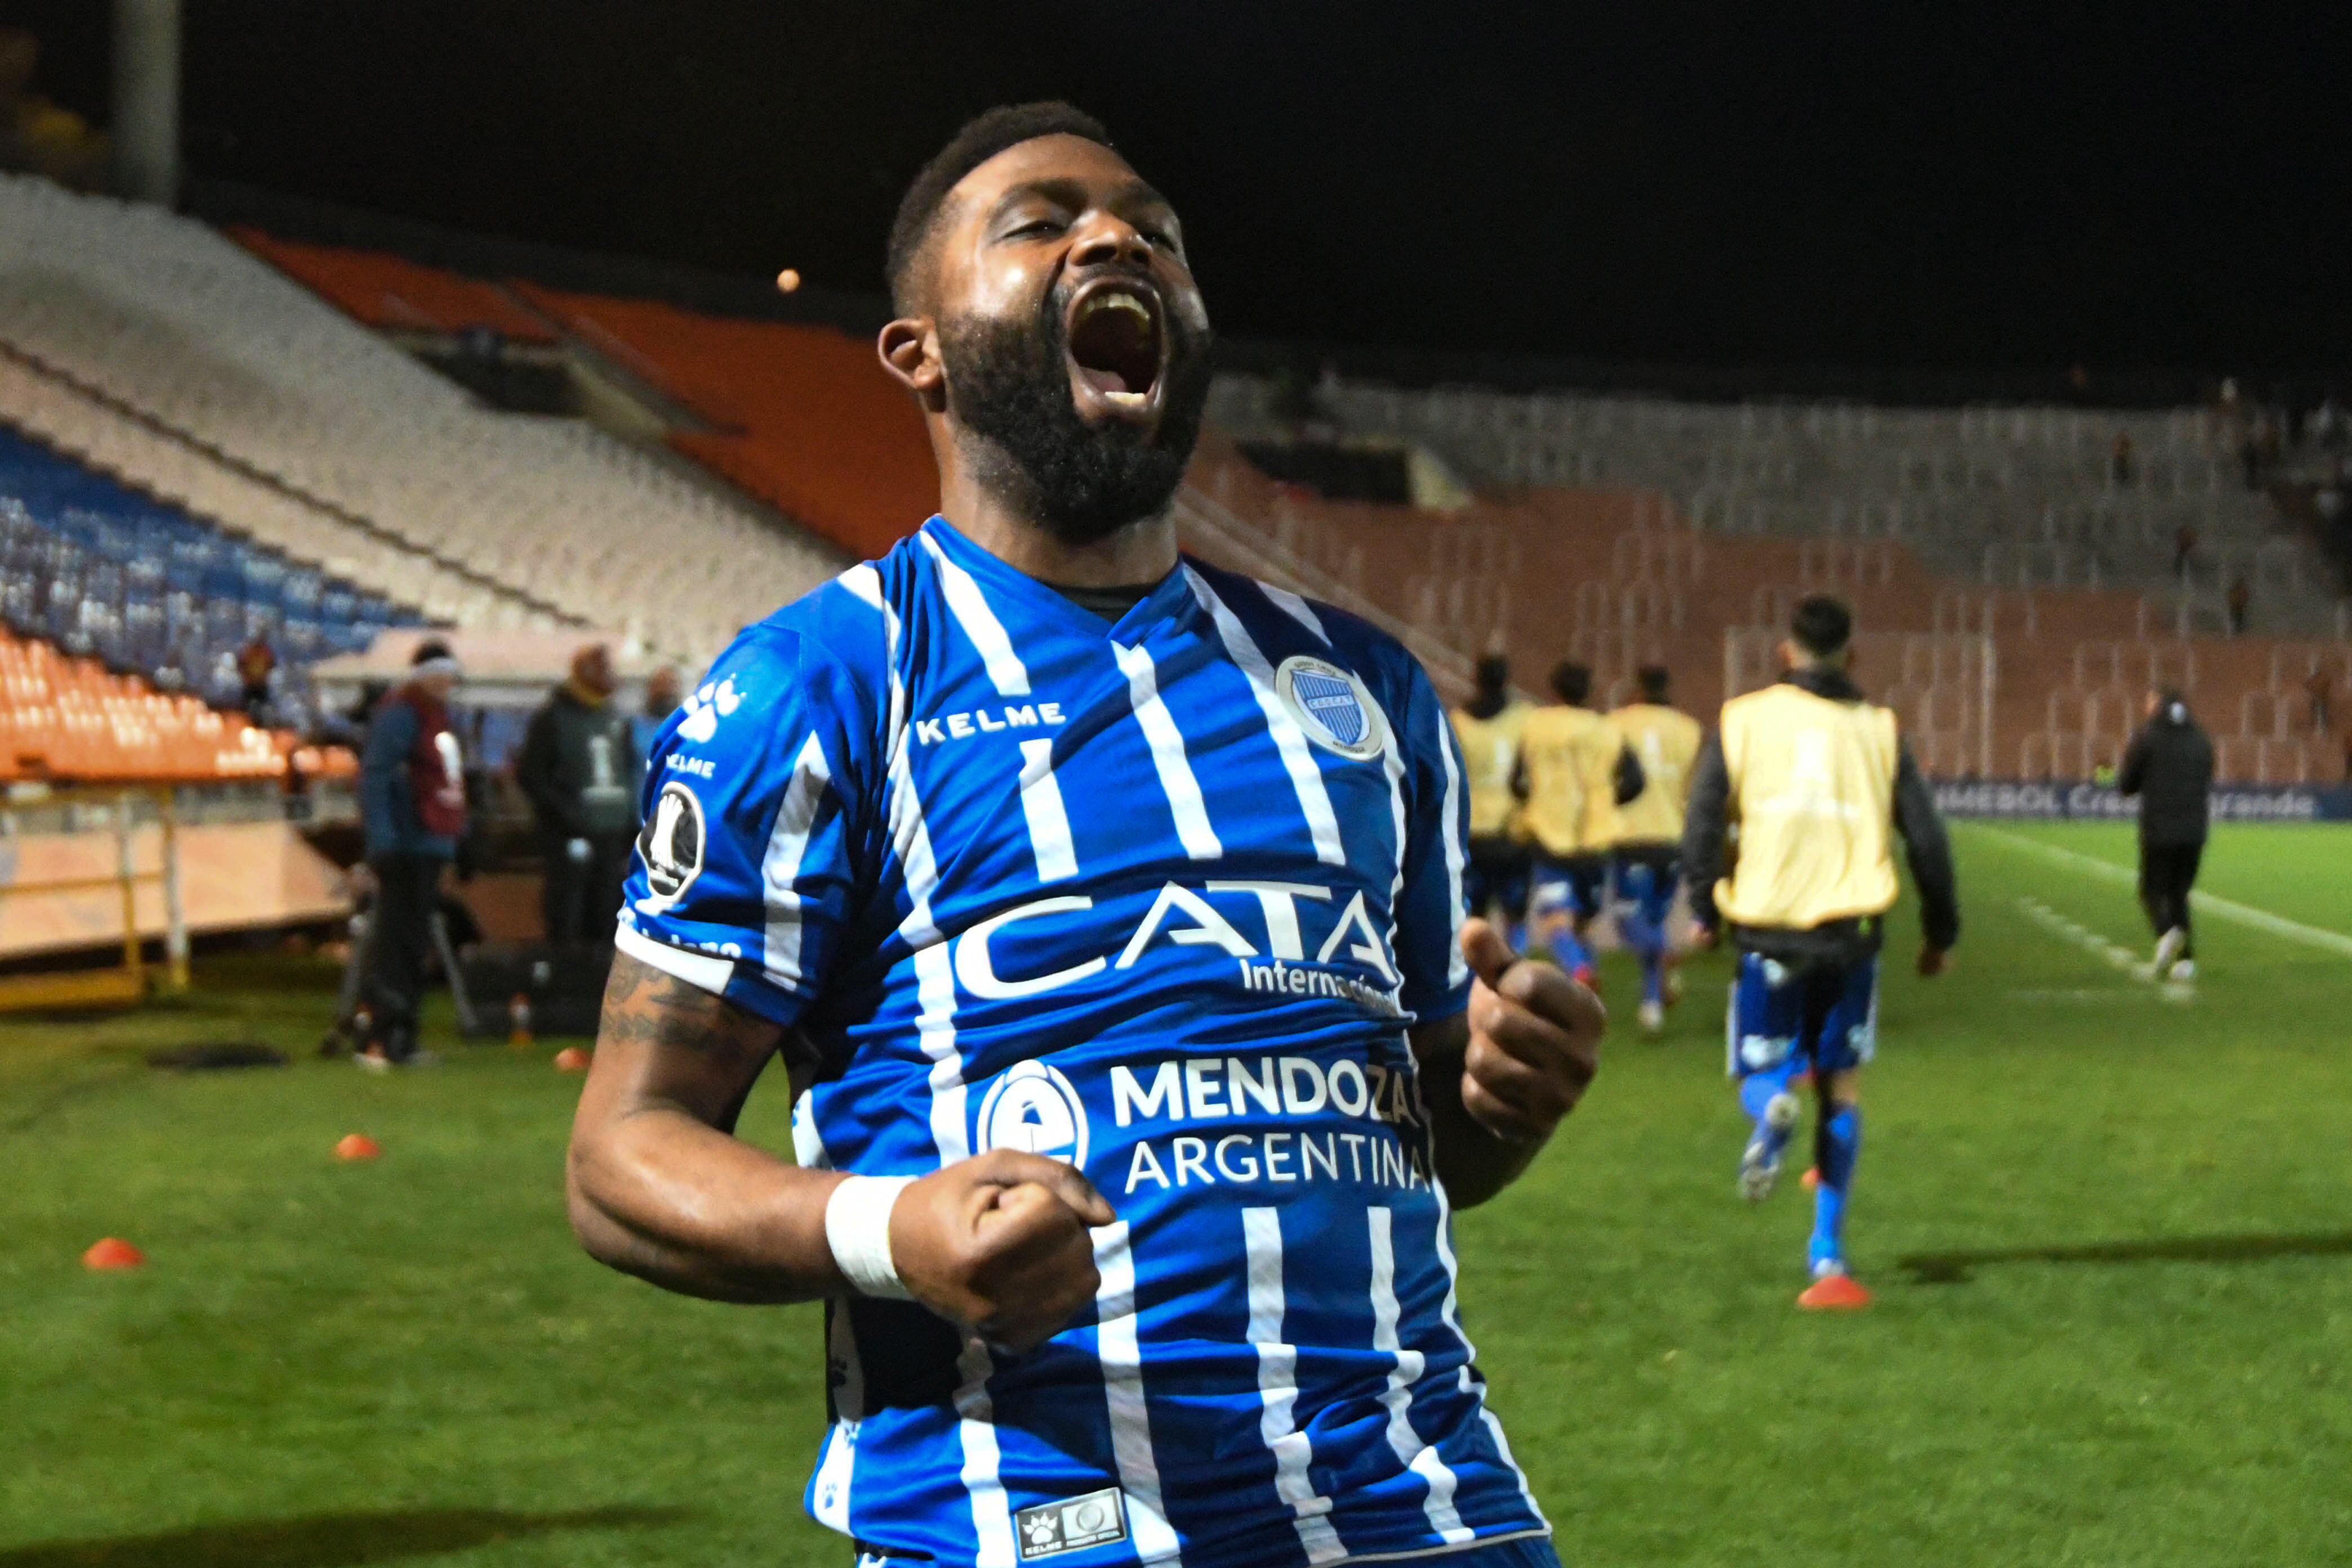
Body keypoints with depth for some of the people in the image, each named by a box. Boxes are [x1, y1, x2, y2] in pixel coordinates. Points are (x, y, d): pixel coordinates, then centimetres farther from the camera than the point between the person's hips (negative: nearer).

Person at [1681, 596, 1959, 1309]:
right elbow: (1926, 840, 7)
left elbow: (1702, 825, -1)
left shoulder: (1742, 721, 4)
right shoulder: (1878, 730, 7)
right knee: (1842, 1084, 12)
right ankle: (1828, 1254, 4)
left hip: (1766, 934, -1)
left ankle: (1772, 1108, -25)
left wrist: (1704, 911, 12)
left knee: (1761, 1074, 14)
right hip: (1850, 931, 1)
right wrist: (1940, 930, 18)